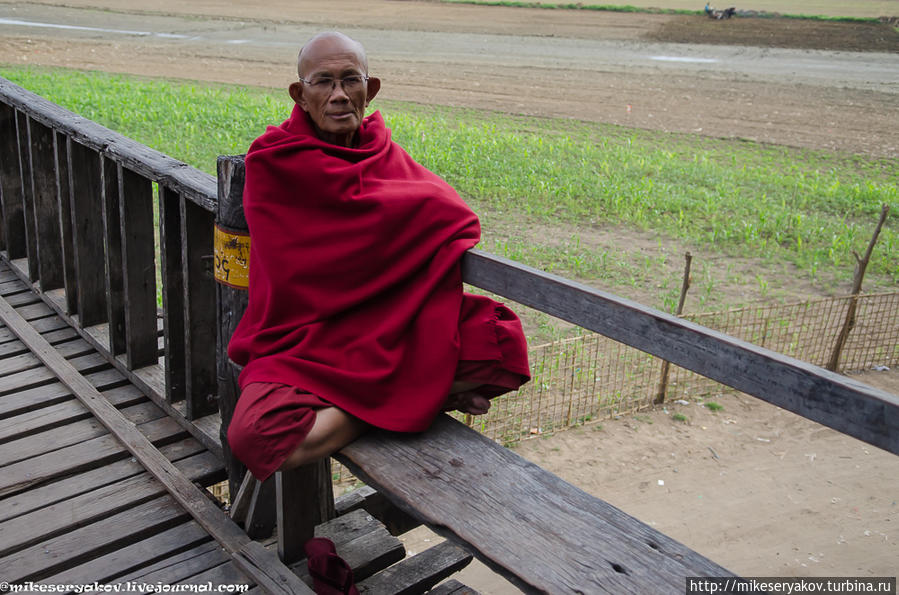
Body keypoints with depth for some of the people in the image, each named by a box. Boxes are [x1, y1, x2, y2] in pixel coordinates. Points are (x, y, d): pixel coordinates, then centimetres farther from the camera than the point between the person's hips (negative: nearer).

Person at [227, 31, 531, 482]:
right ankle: (414, 398, -13)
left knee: (505, 343, -20)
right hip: (301, 349, -2)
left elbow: (452, 214, -5)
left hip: (389, 335, 2)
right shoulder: (274, 162, -10)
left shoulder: (381, 150, 7)